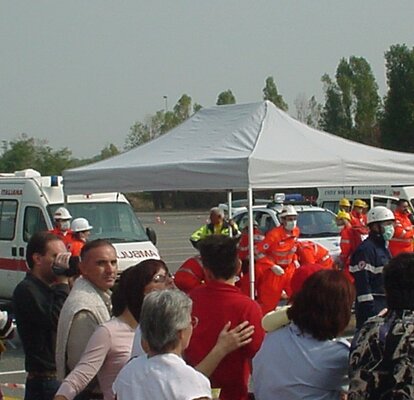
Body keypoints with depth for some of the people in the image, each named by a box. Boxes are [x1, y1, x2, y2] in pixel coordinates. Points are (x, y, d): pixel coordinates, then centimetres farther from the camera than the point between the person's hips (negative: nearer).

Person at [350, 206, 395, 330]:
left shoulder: (383, 248, 17)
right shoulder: (366, 250, -17)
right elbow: (362, 281, -22)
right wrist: (368, 309, -25)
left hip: (385, 304, 10)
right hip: (371, 305, -10)